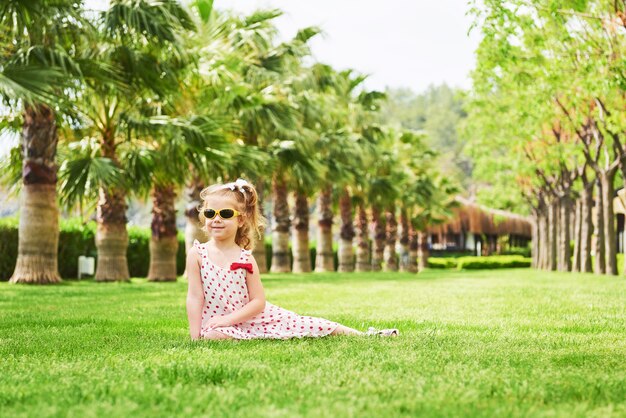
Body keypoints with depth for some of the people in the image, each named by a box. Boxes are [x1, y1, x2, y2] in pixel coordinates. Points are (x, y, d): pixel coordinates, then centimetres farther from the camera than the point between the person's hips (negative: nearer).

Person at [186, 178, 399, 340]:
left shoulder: (245, 258, -5)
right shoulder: (197, 254, -5)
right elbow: (195, 297, -7)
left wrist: (227, 319, -18)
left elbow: (258, 301, -6)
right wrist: (195, 336, -14)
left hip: (251, 317, 1)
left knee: (300, 324, -4)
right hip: (216, 322, -1)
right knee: (213, 336, -37)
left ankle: (362, 335, 4)